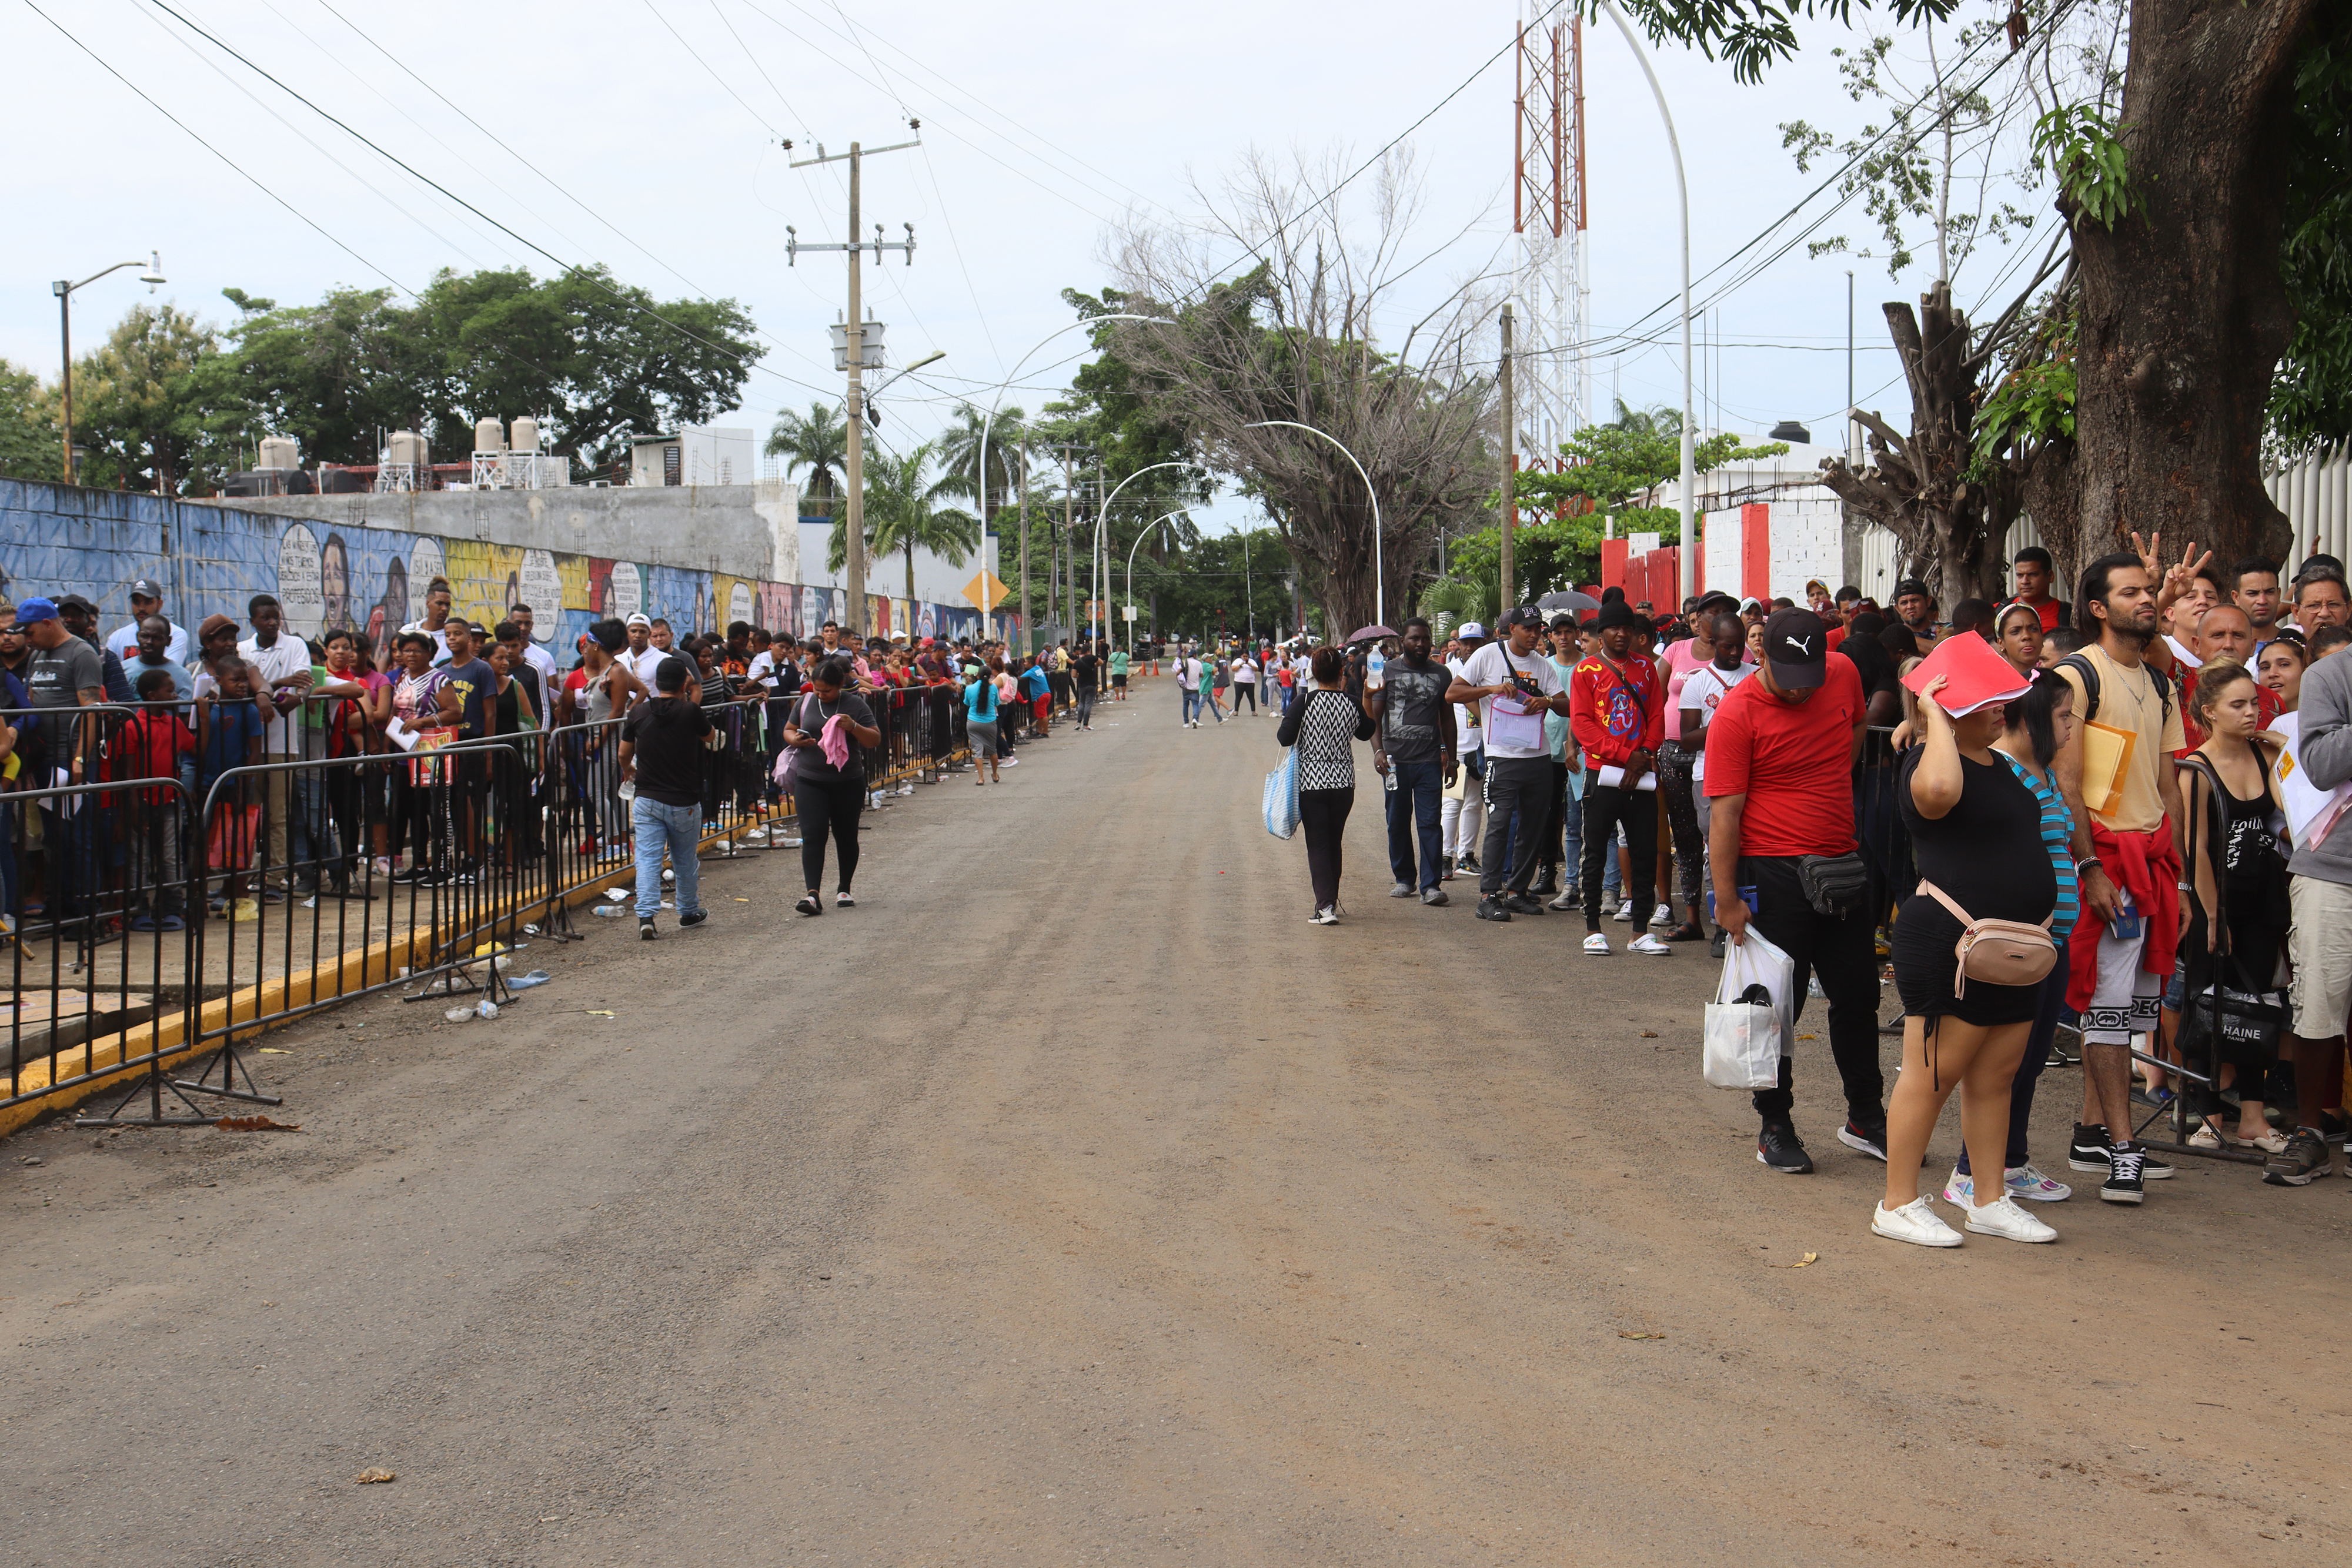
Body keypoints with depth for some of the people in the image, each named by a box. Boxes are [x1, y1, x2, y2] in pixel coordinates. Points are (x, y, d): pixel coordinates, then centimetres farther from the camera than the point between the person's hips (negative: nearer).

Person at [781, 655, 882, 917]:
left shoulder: (855, 705, -3)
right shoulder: (805, 702, 4)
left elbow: (875, 740, -4)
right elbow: (788, 730, 14)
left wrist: (854, 727, -23)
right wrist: (795, 739, -9)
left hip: (848, 783, -1)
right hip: (810, 781, 1)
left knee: (846, 836, 10)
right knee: (813, 835, -10)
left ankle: (844, 890, 27)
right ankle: (813, 895, -16)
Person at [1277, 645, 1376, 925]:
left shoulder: (1305, 702, -12)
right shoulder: (1351, 703, -2)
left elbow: (1285, 739, -16)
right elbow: (1366, 733, 17)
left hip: (1311, 782, -3)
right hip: (1344, 783, 3)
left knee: (1318, 845, -1)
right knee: (1334, 843, 17)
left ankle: (1325, 905, -12)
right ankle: (1331, 900, 26)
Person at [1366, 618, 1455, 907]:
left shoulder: (1442, 674, 10)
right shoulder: (1387, 671, 5)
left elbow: (1447, 718, 16)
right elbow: (1374, 715, 3)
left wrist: (1451, 758, 12)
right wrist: (1378, 750, -11)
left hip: (1429, 761, 0)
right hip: (1396, 760, 0)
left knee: (1429, 823, -6)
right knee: (1398, 823, 8)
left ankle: (1430, 884, -5)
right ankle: (1404, 879, 21)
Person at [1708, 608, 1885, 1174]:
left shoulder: (1844, 674, 1)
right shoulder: (1737, 713, -16)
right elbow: (1724, 811, -17)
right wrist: (1726, 898, -19)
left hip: (1841, 864, 6)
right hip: (1772, 872, -6)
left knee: (1858, 996, 13)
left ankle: (1866, 1119, 28)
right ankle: (1775, 1128, 15)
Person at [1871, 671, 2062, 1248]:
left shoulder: (2001, 765, 18)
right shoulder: (1929, 762, -12)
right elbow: (1939, 790, -39)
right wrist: (1937, 716, -27)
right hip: (1949, 942, -9)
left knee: (1996, 1075, 13)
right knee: (1932, 1074, -3)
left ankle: (1989, 1201, 22)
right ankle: (1898, 1205, 5)